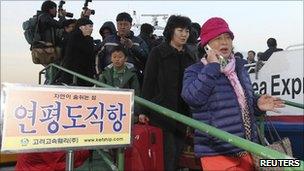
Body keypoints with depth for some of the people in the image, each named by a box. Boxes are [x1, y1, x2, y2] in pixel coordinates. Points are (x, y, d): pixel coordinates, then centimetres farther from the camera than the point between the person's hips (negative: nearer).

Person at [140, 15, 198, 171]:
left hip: (184, 112, 4)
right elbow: (148, 83, -4)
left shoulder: (191, 55, 10)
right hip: (162, 110, -4)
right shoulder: (158, 52, -2)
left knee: (178, 150, 11)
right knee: (169, 150, -4)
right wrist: (143, 110, -8)